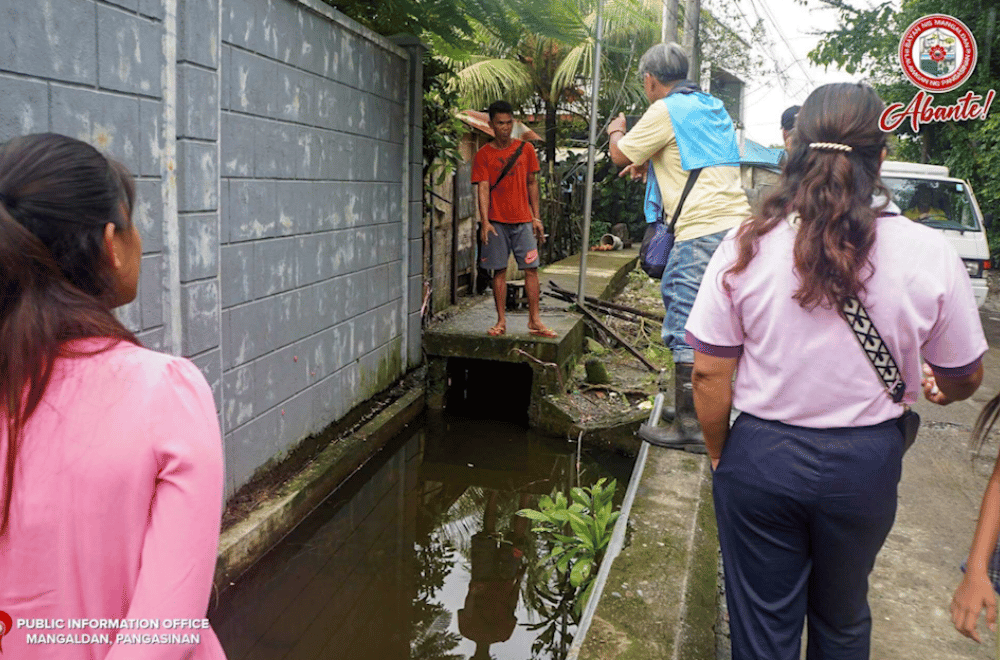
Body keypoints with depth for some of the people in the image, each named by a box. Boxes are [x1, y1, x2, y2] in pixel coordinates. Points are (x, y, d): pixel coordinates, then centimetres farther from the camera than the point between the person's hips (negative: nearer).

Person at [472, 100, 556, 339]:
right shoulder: (483, 154, 1)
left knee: (531, 268, -2)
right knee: (499, 271, 3)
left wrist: (536, 217, 6)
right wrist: (484, 222, -17)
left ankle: (534, 321, 4)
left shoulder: (526, 149, 7)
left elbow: (532, 183, 11)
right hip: (497, 221, -1)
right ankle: (501, 321, 10)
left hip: (523, 220, 2)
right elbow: (483, 188, -6)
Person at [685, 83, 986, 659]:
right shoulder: (931, 256, -12)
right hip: (866, 462, 1)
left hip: (762, 455, -1)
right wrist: (937, 389, 26)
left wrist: (720, 456, 7)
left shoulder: (747, 246, -14)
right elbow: (964, 378, 2)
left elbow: (710, 374, -10)